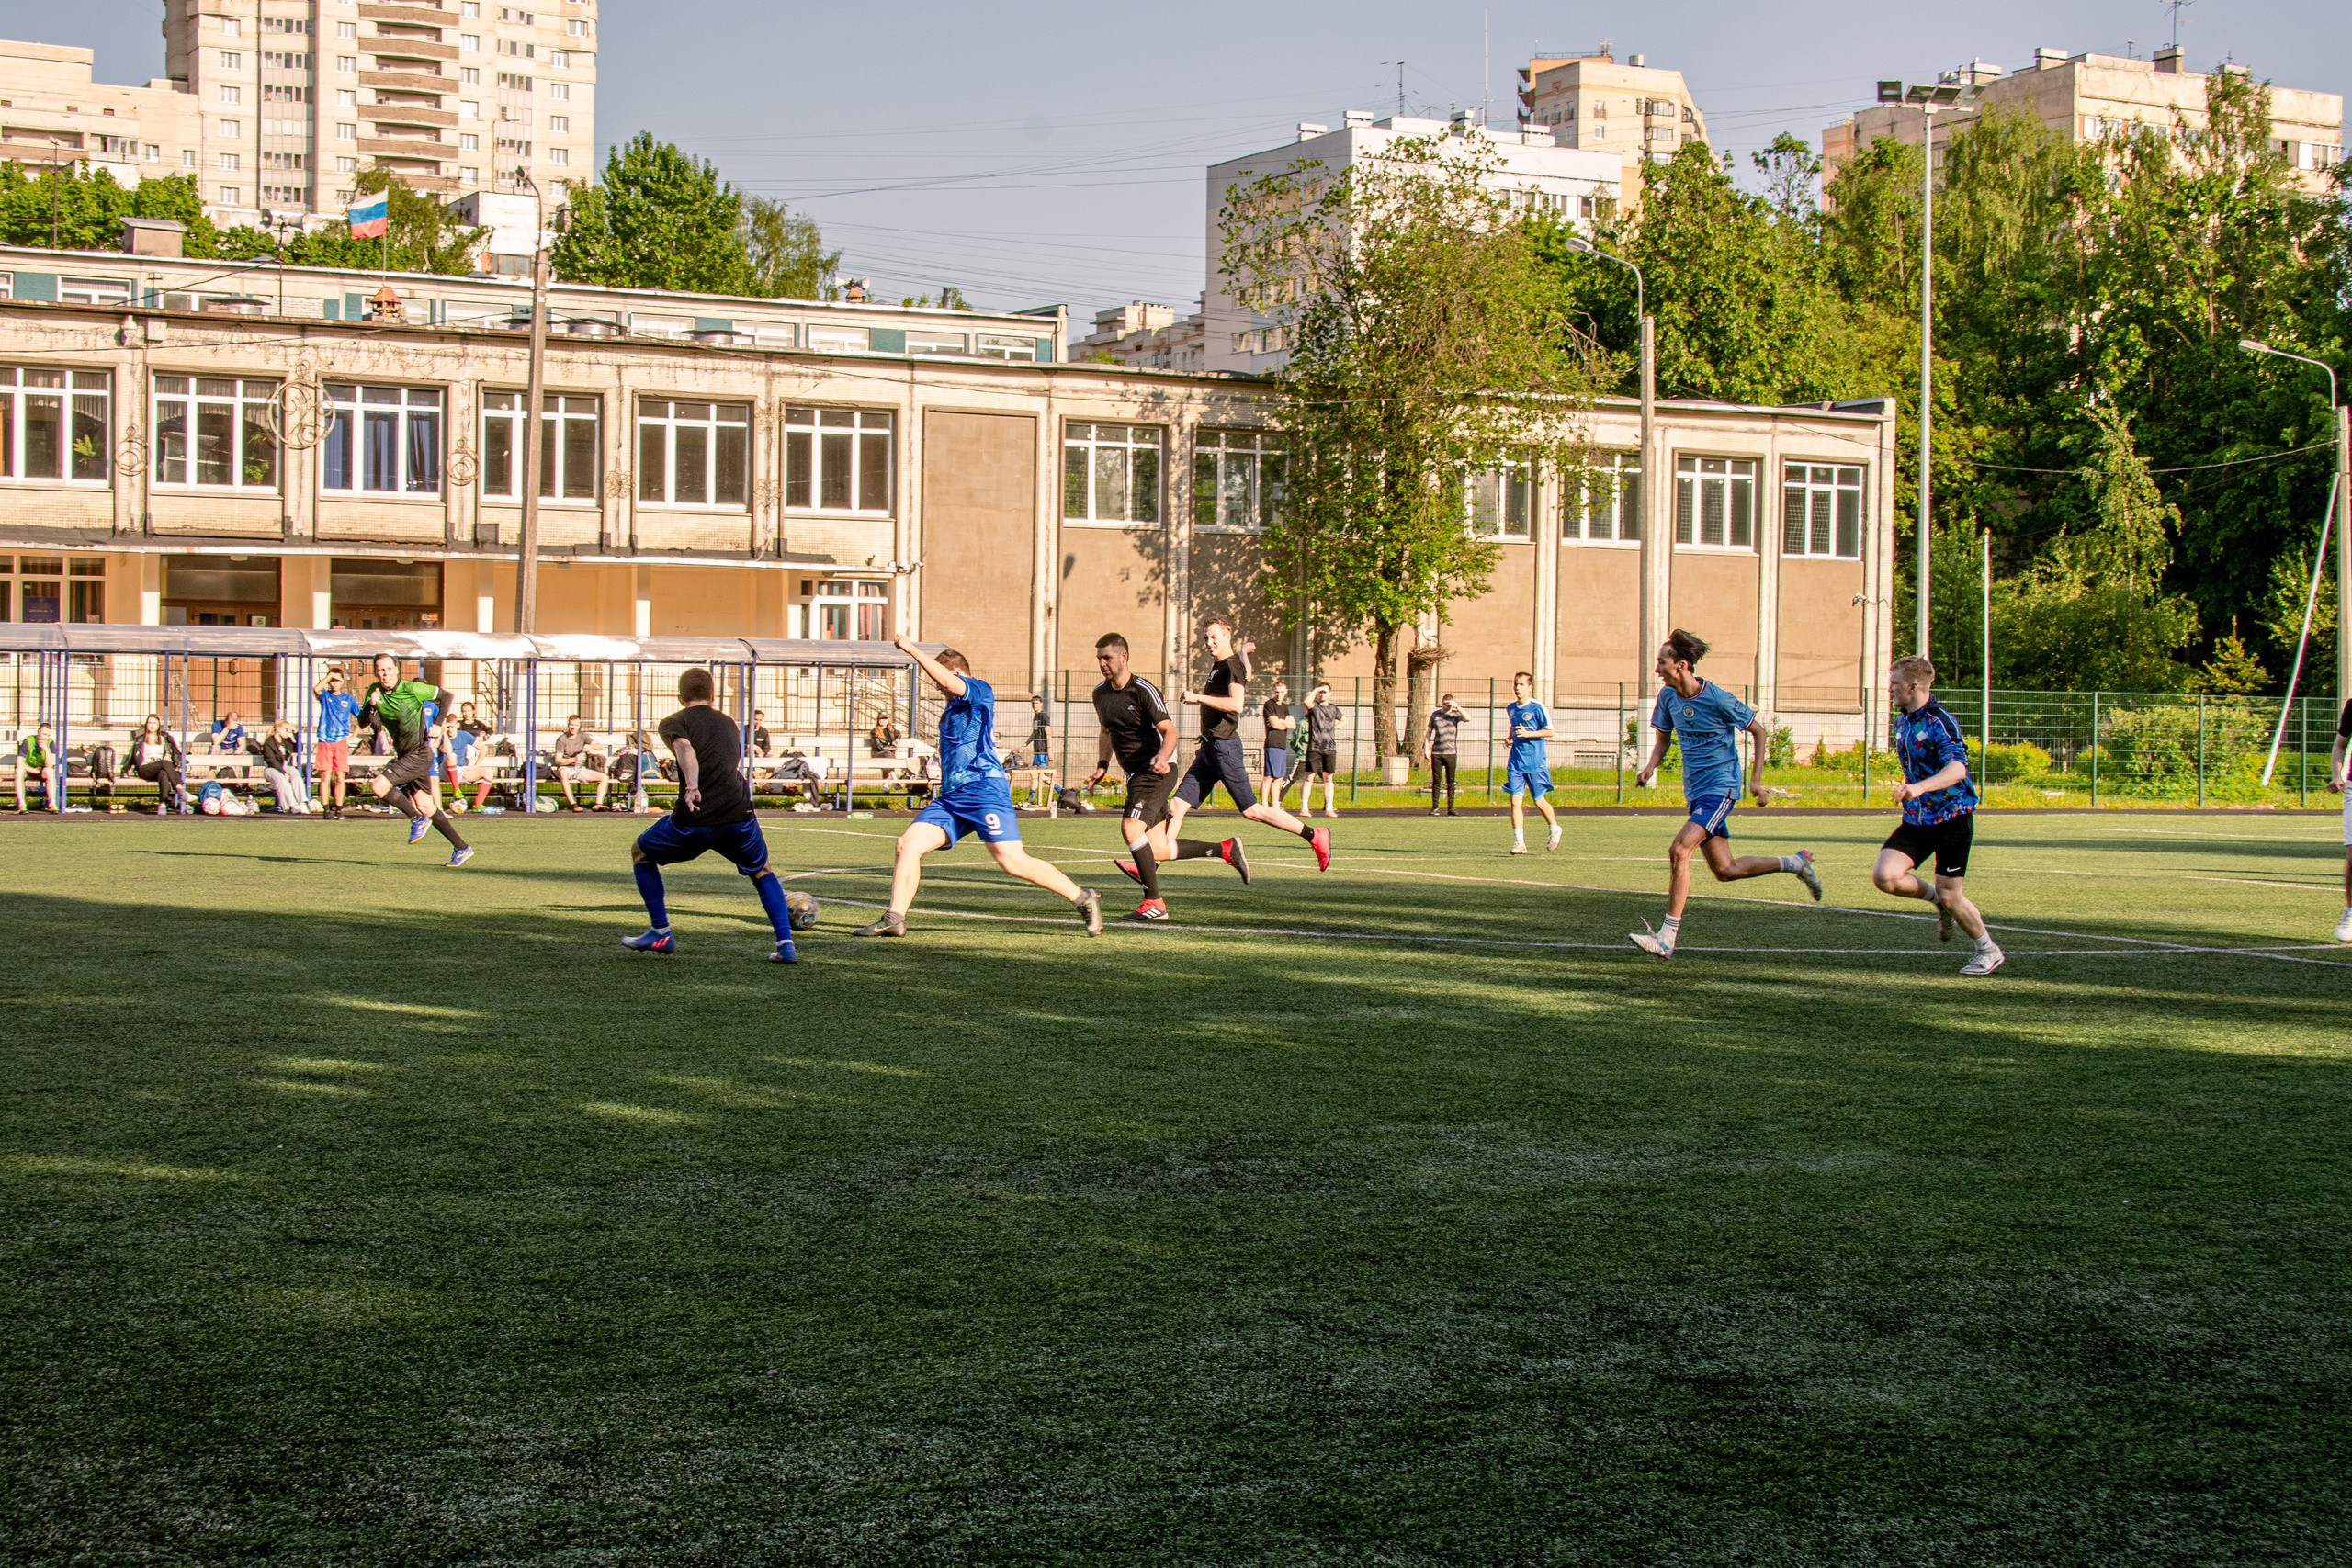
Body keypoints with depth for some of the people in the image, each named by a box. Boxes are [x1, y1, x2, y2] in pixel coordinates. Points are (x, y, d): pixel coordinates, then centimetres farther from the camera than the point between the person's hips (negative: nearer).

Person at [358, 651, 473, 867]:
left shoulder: (411, 689, -13)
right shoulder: (375, 691, 2)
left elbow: (445, 696, -2)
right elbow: (363, 722, -2)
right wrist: (370, 705, -21)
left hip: (418, 754, -7)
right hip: (405, 755, 7)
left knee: (378, 786, -19)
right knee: (424, 805, 9)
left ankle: (417, 818, 1)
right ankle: (461, 848, 17)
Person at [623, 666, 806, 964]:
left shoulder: (674, 722, 9)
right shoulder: (729, 724, 24)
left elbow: (685, 749, -13)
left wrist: (692, 787, -28)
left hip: (693, 822, -3)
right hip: (739, 817, 3)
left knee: (640, 853, 23)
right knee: (761, 873, 28)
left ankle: (661, 933, 22)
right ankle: (785, 943, 12)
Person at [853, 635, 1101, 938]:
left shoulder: (979, 690, 0)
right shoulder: (953, 708, 27)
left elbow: (948, 681, -20)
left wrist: (912, 649, -15)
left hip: (984, 788, -9)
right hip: (950, 797, 9)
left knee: (1013, 861, -15)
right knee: (908, 843, -8)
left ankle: (1084, 899, -4)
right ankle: (893, 920, -9)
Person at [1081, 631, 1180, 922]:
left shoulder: (1144, 691, -16)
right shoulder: (1100, 692, 8)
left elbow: (1169, 731, -19)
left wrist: (1162, 756, -38)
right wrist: (1101, 766, 11)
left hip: (1156, 771, -9)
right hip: (1135, 773, 9)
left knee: (1131, 827, -23)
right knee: (1156, 849, 4)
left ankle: (1154, 901, -17)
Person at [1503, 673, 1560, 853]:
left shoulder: (1537, 708, -8)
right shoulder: (1511, 709, 10)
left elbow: (1549, 731, -7)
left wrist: (1528, 733, -19)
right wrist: (1510, 736, 7)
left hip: (1535, 763, -5)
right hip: (1516, 762, 5)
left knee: (1539, 801, 5)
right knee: (1515, 801, -6)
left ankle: (1554, 829, 32)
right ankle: (1519, 842, -5)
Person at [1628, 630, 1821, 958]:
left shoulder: (1717, 699, -17)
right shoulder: (1668, 697, 2)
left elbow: (1759, 731, -5)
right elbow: (1663, 739, 15)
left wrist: (1756, 778, -8)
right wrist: (1650, 766, -6)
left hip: (1720, 787, -8)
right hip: (1695, 790, 8)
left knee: (1679, 850, -22)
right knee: (1725, 870, 11)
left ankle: (1666, 938, -22)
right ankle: (1796, 863, 33)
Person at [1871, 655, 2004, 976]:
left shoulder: (1939, 721, -18)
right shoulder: (1902, 721, 9)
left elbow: (1957, 768, -34)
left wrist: (1920, 787, -48)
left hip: (1952, 817, -7)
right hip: (1917, 818, 7)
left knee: (1949, 896, -3)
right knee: (1884, 876, -13)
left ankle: (1989, 950, 22)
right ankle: (1938, 899, 14)